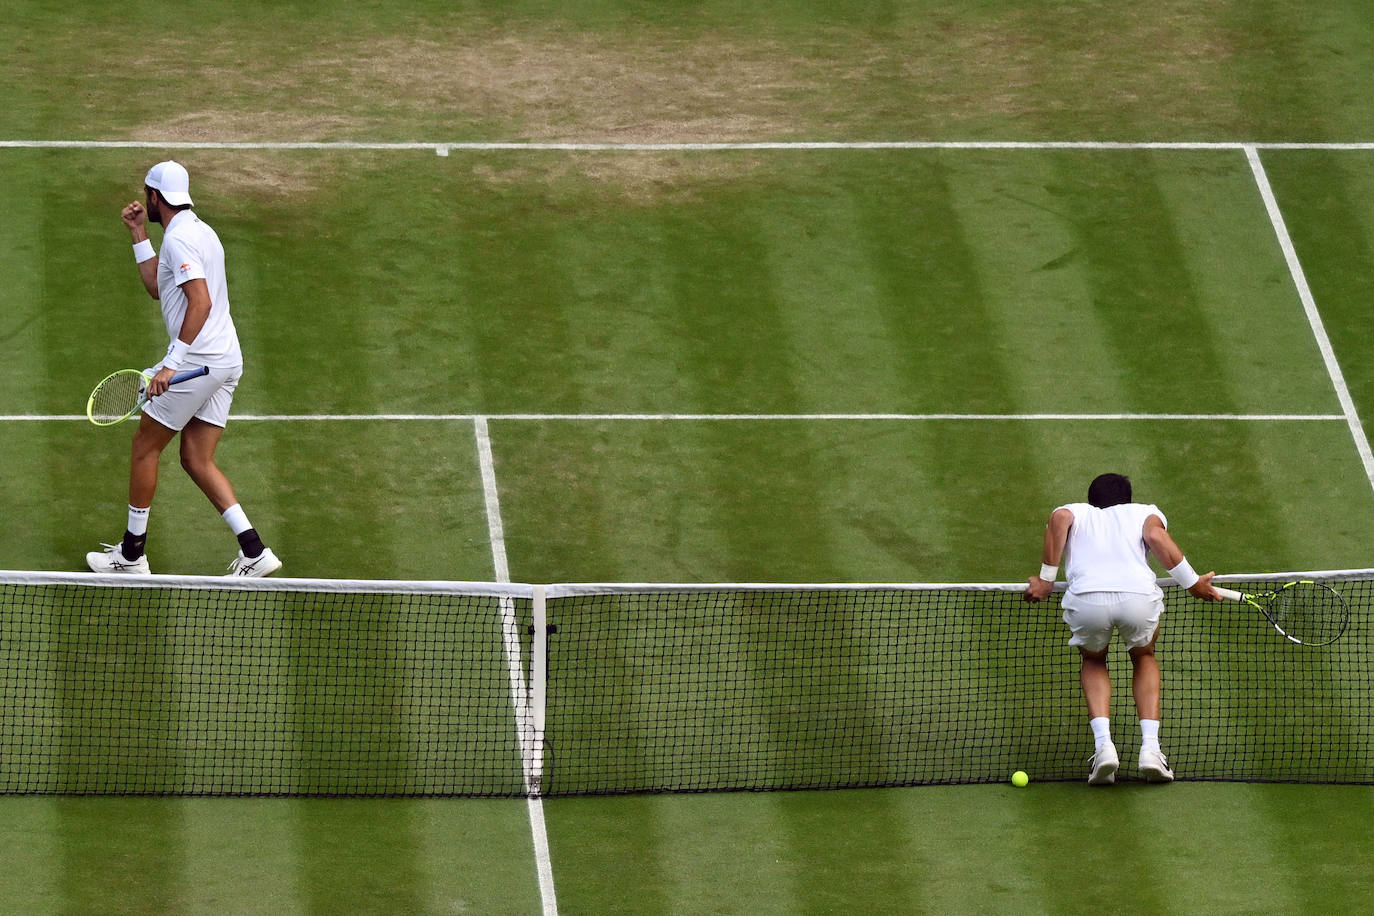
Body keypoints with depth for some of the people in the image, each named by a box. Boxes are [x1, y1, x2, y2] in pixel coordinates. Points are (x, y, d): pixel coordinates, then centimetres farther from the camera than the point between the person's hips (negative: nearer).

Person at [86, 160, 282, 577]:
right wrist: (139, 235, 25)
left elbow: (201, 303, -23)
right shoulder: (199, 231, 19)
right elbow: (157, 288, 27)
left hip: (198, 358, -9)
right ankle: (254, 550, -2)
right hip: (225, 361, 9)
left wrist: (172, 364, -25)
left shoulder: (179, 238, -13)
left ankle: (132, 553, 12)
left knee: (145, 446, 4)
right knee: (197, 460, 9)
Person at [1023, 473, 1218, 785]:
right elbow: (1156, 536, 8)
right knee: (1144, 658, 32)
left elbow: (1059, 518, 7)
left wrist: (1046, 579, 8)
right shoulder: (1145, 512, 31)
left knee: (1093, 661, 32)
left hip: (1086, 596, 0)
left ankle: (1103, 743, 9)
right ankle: (1150, 746, 14)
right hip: (1139, 593, 0)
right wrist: (1192, 583, 10)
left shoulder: (1076, 513, 32)